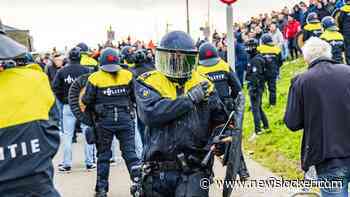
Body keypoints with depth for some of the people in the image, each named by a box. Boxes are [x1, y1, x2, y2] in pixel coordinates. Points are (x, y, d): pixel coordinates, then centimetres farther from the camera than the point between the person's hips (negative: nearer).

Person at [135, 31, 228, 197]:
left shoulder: (203, 85, 8)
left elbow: (220, 120, 14)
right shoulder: (148, 82, 0)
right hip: (158, 172, 0)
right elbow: (150, 113, -18)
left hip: (193, 172, 0)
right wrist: (190, 98, -14)